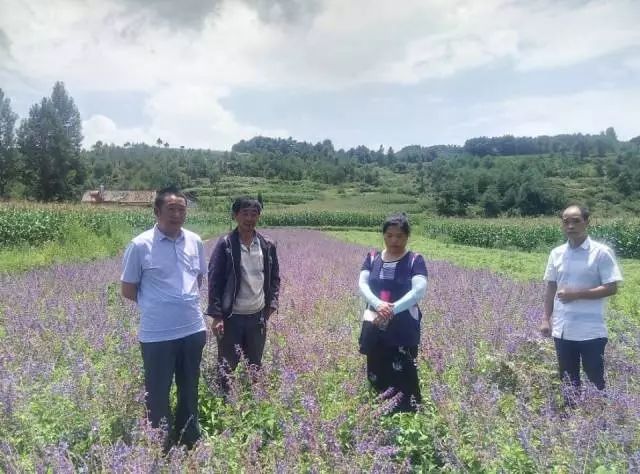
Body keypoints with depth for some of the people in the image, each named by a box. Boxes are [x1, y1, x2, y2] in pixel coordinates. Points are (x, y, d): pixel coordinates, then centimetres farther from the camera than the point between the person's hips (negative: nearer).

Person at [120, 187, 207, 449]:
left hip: (193, 330, 4)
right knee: (157, 395, 9)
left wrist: (185, 302, 8)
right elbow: (128, 290, 0)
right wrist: (156, 305, 4)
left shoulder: (195, 242, 2)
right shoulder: (140, 245, -10)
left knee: (190, 392, 18)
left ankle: (190, 444, 36)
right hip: (157, 334, -4)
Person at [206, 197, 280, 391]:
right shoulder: (225, 244, -8)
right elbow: (214, 280, -8)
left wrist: (272, 303, 0)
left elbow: (274, 277, 12)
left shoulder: (268, 245, 2)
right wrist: (216, 316, -12)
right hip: (231, 317, -3)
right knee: (226, 368, 6)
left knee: (255, 366, 15)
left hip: (258, 316, 3)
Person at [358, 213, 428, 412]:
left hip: (404, 328, -3)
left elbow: (419, 290, -16)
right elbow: (362, 284, -5)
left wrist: (392, 309, -27)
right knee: (376, 377, 12)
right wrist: (378, 305, -25)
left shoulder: (415, 260, -4)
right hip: (374, 327, 4)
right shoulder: (372, 258, 6)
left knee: (404, 378, -4)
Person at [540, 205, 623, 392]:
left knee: (596, 380, 6)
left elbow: (611, 288, -11)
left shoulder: (601, 252, -8)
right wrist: (546, 319, 6)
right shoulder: (556, 253, 6)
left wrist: (576, 294, -18)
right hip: (562, 330, 5)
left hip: (591, 332, -4)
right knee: (568, 380, 15)